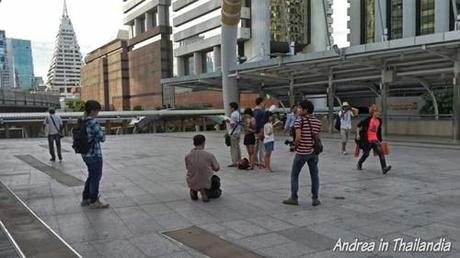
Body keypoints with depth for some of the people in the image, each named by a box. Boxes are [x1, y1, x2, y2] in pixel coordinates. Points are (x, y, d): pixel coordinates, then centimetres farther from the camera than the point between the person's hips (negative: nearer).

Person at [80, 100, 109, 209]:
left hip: (86, 154, 8)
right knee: (96, 177, 5)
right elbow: (102, 138, -16)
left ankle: (86, 199, 29)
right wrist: (102, 133, 4)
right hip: (94, 154, -8)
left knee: (91, 176, 21)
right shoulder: (93, 122, -20)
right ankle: (93, 201, 14)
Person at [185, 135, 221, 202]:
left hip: (192, 184, 4)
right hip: (206, 183, -4)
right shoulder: (209, 155, -16)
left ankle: (194, 191, 11)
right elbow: (217, 168, 1)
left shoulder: (187, 156, -8)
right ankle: (205, 191, -1)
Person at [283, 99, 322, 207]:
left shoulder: (299, 121, -11)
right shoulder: (317, 121, 6)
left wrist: (295, 147, -3)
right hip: (313, 151, 5)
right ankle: (315, 199, 13)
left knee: (294, 174, 9)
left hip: (302, 152, -5)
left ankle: (294, 198, 10)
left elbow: (298, 137, -19)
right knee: (314, 175, 12)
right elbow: (317, 136, 4)